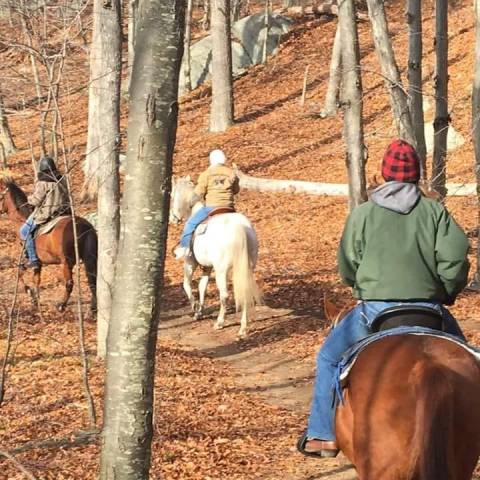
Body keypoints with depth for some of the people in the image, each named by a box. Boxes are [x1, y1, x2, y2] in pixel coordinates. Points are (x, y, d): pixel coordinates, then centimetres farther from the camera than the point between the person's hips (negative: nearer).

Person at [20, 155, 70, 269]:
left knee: (25, 231, 7)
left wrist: (29, 199, 7)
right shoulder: (62, 180, 4)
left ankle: (33, 259, 2)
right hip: (63, 212, 7)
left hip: (45, 214, -7)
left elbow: (36, 200, -14)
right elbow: (65, 195, 13)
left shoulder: (42, 183, -17)